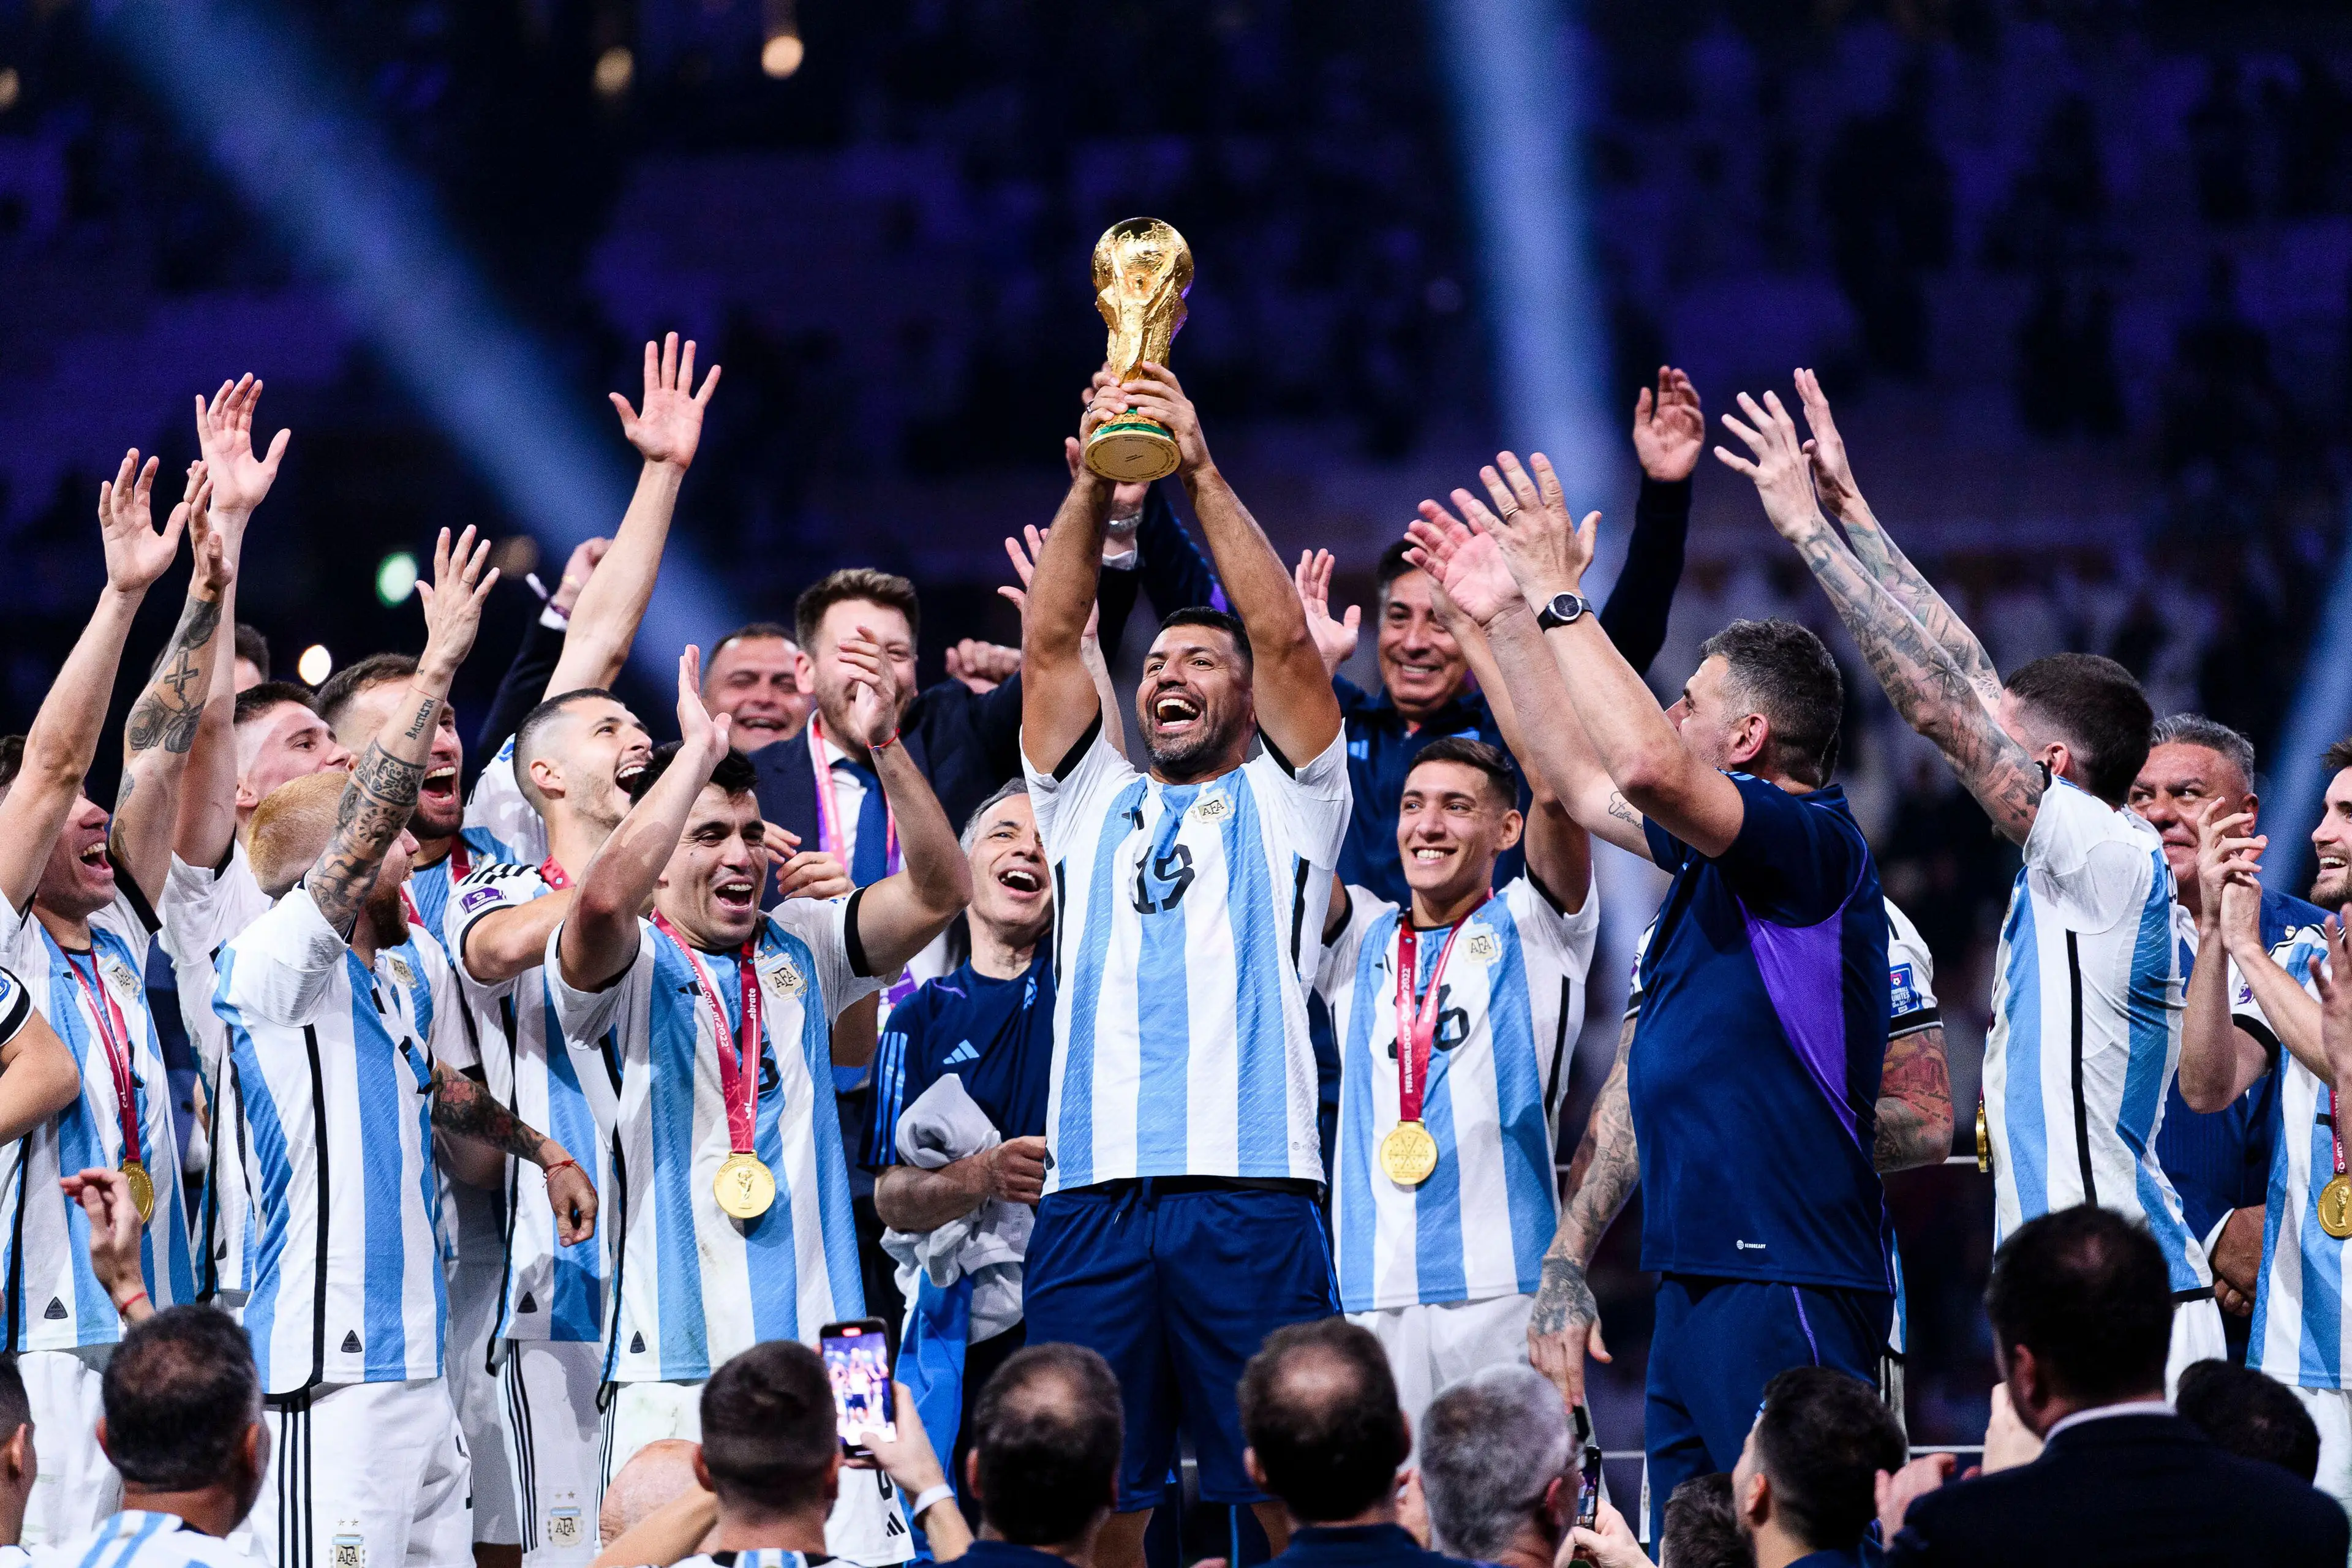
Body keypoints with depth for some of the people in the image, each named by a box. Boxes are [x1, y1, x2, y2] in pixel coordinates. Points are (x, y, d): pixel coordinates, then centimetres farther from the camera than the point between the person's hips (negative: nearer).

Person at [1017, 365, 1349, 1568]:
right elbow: (1050, 643, 12)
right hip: (1093, 1189, 3)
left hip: (1252, 1196, -3)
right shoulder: (1092, 804, 23)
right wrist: (1093, 482, 0)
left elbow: (1286, 643, 3)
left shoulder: (1285, 801, 16)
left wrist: (1200, 473, -2)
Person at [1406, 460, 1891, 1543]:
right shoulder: (1717, 855, 18)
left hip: (1782, 1281, -10)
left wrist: (1559, 599, -17)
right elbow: (1583, 783, 32)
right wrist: (1504, 617, 29)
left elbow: (1644, 765, -26)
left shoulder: (1812, 845, -11)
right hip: (1699, 1280, 10)